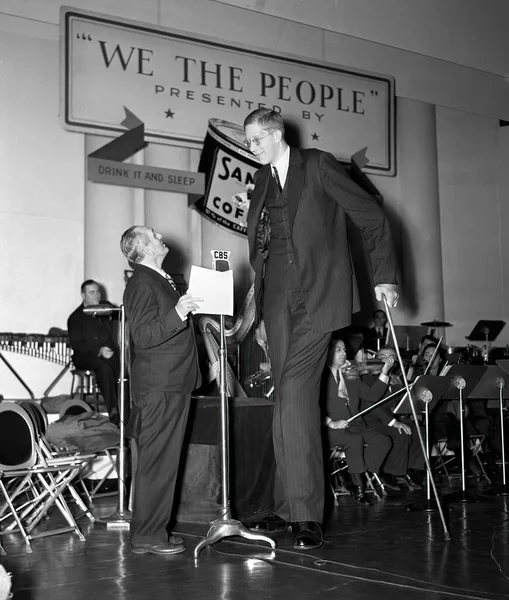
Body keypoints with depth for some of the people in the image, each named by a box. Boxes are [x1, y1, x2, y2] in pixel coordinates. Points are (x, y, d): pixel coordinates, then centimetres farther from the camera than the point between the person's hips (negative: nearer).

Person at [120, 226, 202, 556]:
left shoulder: (162, 280, 20)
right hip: (159, 387, -10)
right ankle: (147, 536, -2)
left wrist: (194, 306, 29)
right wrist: (177, 313, -33)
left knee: (164, 460, 13)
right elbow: (143, 336, -23)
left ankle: (155, 529, 20)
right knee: (157, 461, -7)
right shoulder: (141, 284, -12)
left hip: (174, 384, 10)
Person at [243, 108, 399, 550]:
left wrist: (384, 276, -6)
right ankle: (290, 508, 13)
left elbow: (372, 217, -2)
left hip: (316, 295, -6)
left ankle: (305, 513, -12)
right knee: (292, 399, 7)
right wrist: (254, 300, 15)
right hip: (278, 297, 6)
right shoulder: (262, 181, 17)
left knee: (294, 394, -16)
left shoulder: (319, 166, -2)